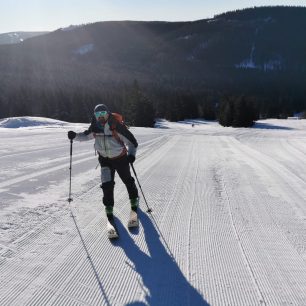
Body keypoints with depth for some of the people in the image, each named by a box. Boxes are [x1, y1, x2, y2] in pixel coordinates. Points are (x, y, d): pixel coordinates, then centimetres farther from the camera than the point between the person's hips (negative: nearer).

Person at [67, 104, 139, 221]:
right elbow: (86, 135, 10)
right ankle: (109, 207, 11)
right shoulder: (95, 127, -10)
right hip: (105, 159, 3)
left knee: (127, 180, 14)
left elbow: (131, 140, -18)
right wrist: (75, 136, -7)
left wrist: (131, 154, -32)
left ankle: (134, 200, 38)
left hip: (120, 158, -3)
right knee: (107, 184, -7)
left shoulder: (116, 126, -24)